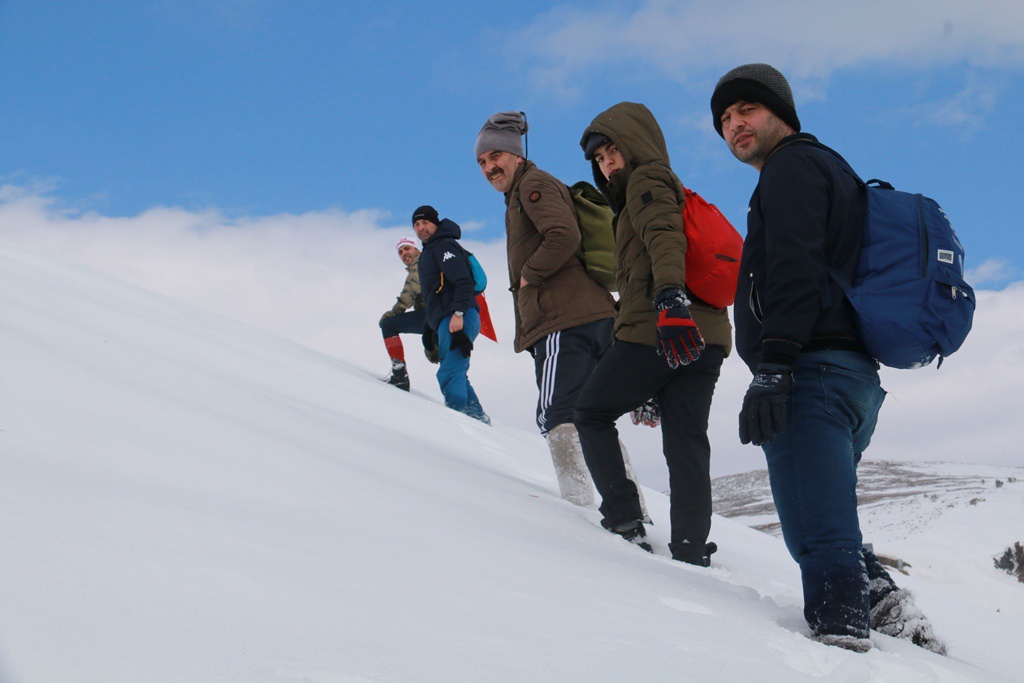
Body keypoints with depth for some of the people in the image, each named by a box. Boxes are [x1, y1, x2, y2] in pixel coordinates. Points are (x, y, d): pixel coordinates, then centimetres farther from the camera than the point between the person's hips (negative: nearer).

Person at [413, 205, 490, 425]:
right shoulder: (428, 253, 27)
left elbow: (463, 281, -17)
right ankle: (479, 421, 17)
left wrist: (458, 313, -28)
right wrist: (429, 330, 25)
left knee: (449, 375, -19)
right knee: (456, 375, 14)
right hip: (445, 322, 11)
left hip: (459, 320, -11)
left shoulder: (444, 246, -3)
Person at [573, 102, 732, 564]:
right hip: (705, 336, 8)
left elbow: (664, 237, -19)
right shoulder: (675, 192, 31)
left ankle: (623, 521, -1)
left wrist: (670, 299, -37)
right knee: (686, 443, 3)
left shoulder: (646, 180, 2)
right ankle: (692, 553, -2)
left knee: (591, 413, 7)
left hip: (656, 332, -8)